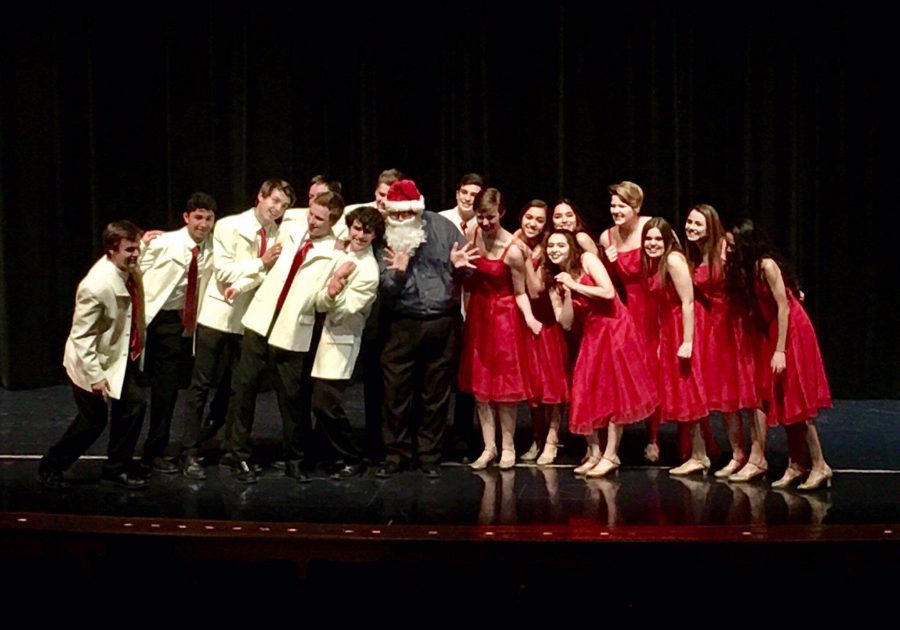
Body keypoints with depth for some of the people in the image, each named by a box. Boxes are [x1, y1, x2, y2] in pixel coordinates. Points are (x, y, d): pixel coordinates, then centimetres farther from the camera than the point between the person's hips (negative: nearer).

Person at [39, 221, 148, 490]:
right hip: (94, 361, -7)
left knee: (133, 405, 3)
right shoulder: (96, 286, -31)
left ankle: (118, 467, 20)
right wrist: (95, 375, -25)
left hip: (121, 356, 7)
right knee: (94, 421, 3)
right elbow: (82, 336, -26)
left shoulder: (130, 271, -7)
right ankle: (51, 466, 24)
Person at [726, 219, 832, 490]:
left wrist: (780, 351, -20)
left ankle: (819, 466, -3)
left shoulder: (767, 265, -17)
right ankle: (797, 465, 10)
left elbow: (783, 306, -19)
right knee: (782, 403, 7)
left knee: (795, 403, -8)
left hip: (791, 332, -9)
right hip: (771, 334, 9)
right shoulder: (746, 267, 8)